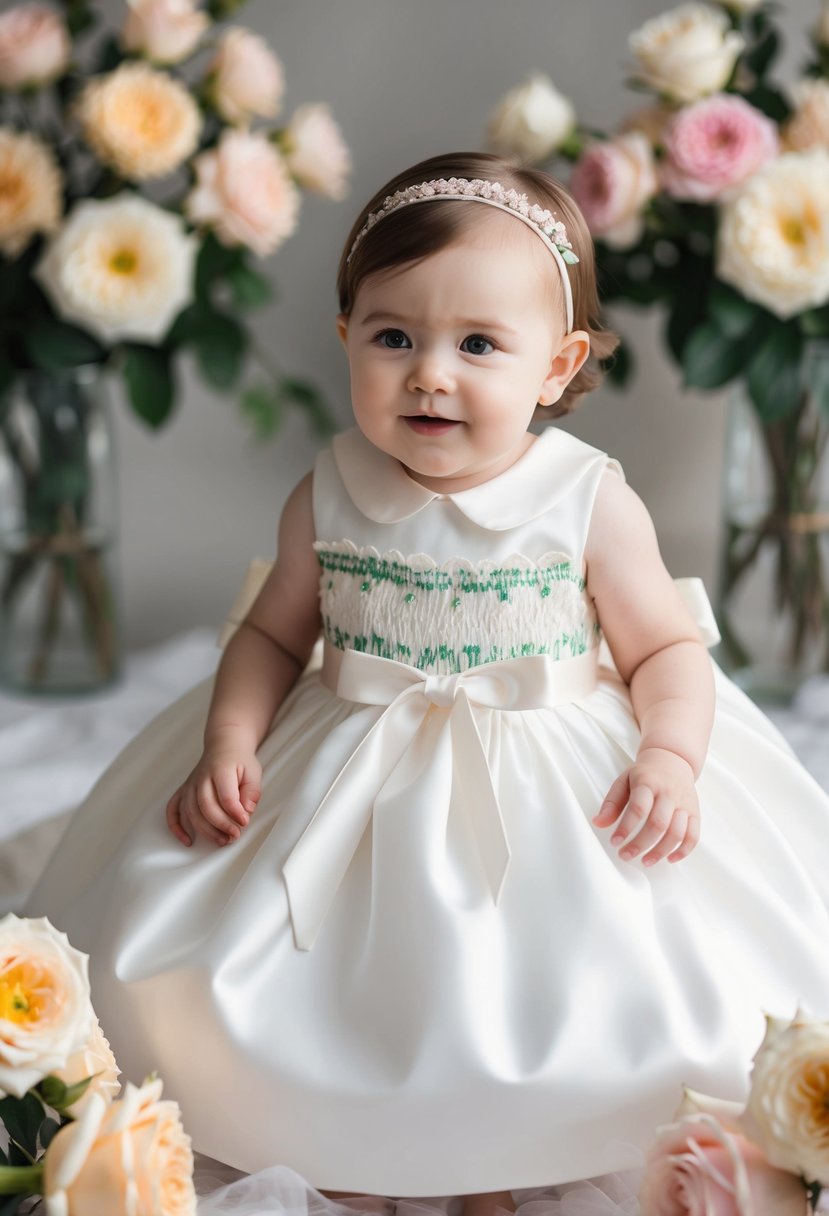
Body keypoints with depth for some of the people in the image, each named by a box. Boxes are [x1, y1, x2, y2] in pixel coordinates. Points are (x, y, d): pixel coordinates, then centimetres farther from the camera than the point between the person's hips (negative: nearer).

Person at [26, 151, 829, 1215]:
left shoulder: (592, 507, -11)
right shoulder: (326, 500, -5)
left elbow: (670, 648, -3)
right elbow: (274, 634, 7)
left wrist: (671, 757, -21)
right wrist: (229, 743, -8)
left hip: (549, 797, -2)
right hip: (351, 787, 2)